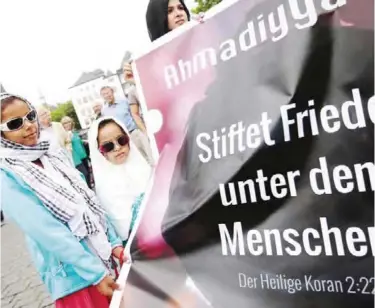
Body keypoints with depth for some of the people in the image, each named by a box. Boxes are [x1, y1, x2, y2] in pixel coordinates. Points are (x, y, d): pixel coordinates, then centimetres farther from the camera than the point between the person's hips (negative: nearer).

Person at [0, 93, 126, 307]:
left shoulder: (54, 158, 6)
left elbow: (91, 201, 7)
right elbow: (48, 233, -20)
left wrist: (115, 243, 0)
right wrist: (95, 273, -21)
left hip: (105, 259, 6)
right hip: (74, 275, -6)